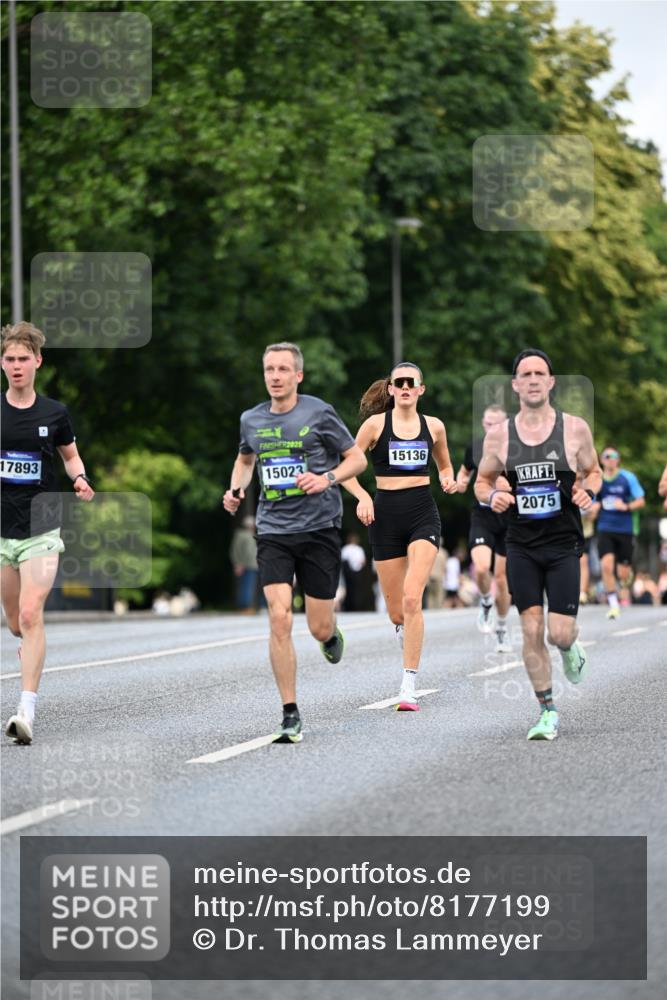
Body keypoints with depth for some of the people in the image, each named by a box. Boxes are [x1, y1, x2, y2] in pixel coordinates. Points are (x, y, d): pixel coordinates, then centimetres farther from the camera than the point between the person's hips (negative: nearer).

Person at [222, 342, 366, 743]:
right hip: (273, 531, 2)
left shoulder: (319, 413, -5)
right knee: (279, 618, -14)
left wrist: (326, 478, -15)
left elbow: (357, 458, 2)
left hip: (319, 527, -2)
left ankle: (332, 633, 43)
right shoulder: (252, 420, 7)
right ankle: (291, 716, -7)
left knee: (319, 628, 1)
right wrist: (236, 489, 9)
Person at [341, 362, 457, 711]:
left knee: (411, 598, -18)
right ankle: (406, 637, 42)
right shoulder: (375, 424, 0)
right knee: (396, 610, 4)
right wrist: (362, 496, -15)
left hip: (423, 514, 0)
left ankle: (409, 686, -17)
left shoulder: (433, 427, 7)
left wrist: (448, 480, 2)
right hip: (386, 515, 0)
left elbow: (444, 465, 24)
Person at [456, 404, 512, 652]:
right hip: (482, 517, 1)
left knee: (501, 577, 6)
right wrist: (461, 482, -1)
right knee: (481, 568, -22)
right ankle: (485, 603, 10)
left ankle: (501, 628, 25)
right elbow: (465, 471, 20)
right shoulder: (474, 448, 2)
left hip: (509, 519, -1)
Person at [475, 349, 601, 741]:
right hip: (522, 546, 1)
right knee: (532, 630, -5)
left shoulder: (575, 428, -2)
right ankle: (548, 711, 8)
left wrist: (587, 492, -10)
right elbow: (482, 480, 13)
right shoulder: (499, 435, 1)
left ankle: (570, 649, 32)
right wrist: (492, 495, -9)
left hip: (564, 545, -1)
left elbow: (594, 471, 12)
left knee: (560, 633, -6)